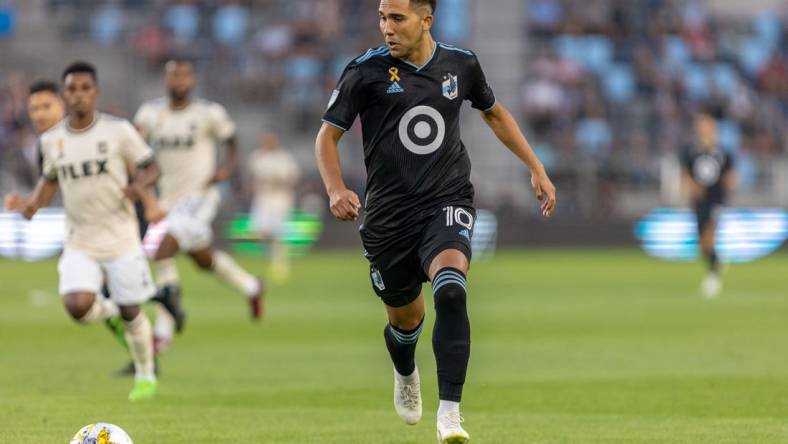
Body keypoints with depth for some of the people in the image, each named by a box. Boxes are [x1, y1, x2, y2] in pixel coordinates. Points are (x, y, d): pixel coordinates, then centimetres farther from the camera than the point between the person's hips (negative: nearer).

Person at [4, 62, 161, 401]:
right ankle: (109, 311, 18)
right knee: (77, 306, -20)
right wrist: (32, 203, -3)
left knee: (131, 312, 3)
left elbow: (150, 168, 1)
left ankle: (145, 377, 29)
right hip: (80, 244, 2)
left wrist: (139, 185, -22)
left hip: (120, 239, -2)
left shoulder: (118, 131, -8)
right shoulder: (52, 139, 2)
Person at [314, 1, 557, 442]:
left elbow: (495, 113, 21)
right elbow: (328, 134, -1)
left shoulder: (461, 64, 2)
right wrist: (336, 190, -19)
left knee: (450, 289, -28)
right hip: (389, 213, 0)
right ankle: (406, 375, 52)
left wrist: (537, 169, 18)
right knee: (406, 318, 13)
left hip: (448, 203, 0)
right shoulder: (367, 71, -6)